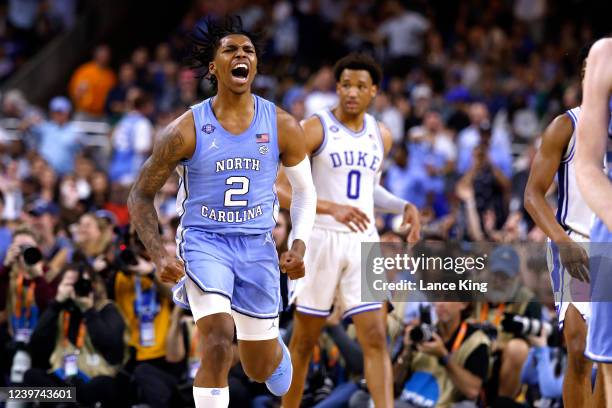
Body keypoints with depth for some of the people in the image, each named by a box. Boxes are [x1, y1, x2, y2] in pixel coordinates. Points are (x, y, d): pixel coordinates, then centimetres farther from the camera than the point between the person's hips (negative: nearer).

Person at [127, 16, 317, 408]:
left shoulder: (282, 126, -3)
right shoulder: (187, 130, -9)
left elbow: (305, 190, 11)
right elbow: (142, 195, 0)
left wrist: (300, 245, -4)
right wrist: (159, 256, -12)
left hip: (258, 244, 3)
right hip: (204, 241, -3)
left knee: (262, 368, 11)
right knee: (218, 341, -26)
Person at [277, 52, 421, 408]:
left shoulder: (381, 135, 9)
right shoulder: (316, 128, -8)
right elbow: (280, 189, -13)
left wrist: (405, 206, 7)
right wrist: (331, 208, -25)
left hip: (364, 241, 4)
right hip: (321, 240, -4)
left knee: (376, 339, -6)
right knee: (305, 341, 6)